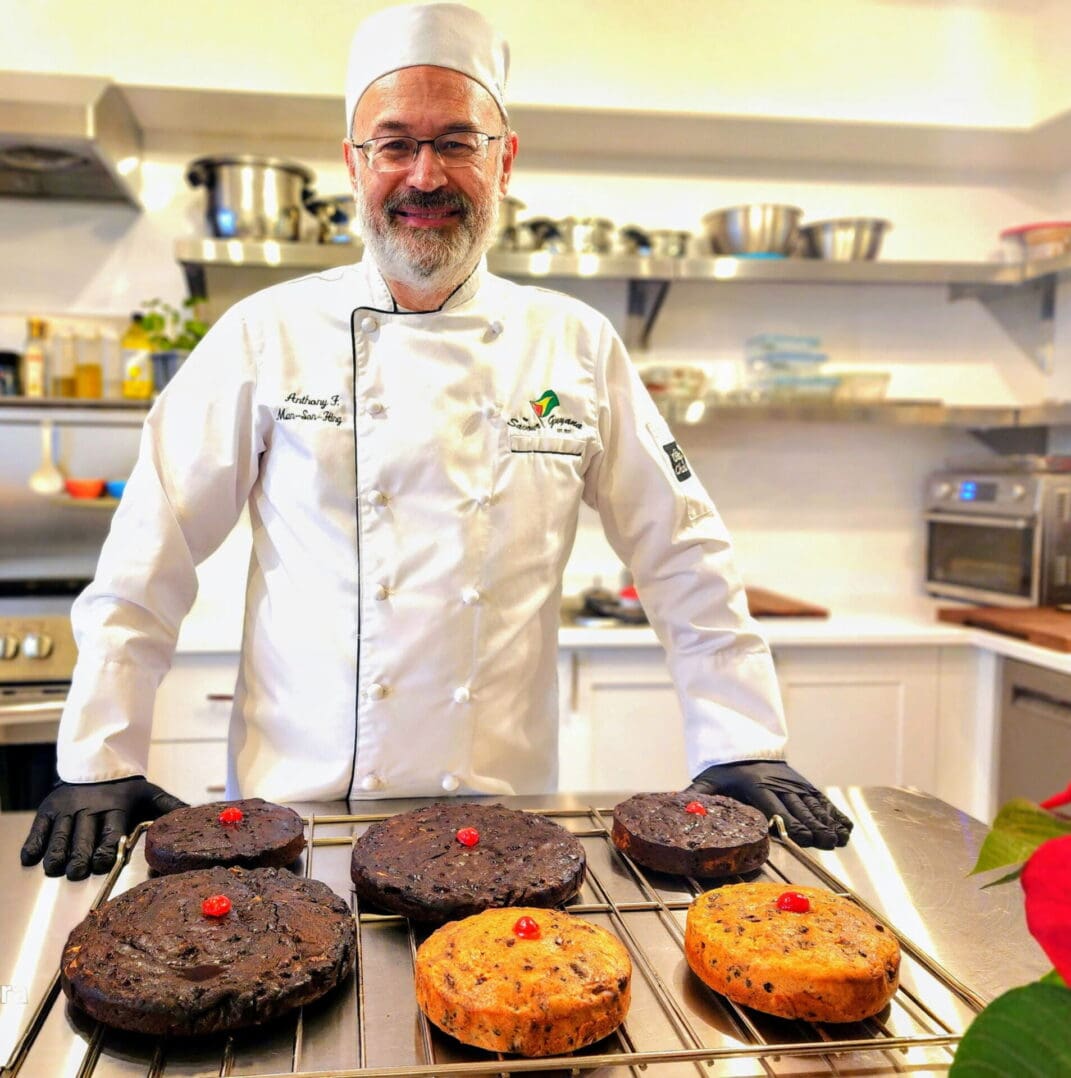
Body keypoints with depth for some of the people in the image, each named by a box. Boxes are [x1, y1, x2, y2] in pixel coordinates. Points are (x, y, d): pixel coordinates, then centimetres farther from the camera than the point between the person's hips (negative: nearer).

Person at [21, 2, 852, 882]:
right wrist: (100, 762, -5)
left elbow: (683, 554, 3)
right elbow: (148, 559, -2)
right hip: (296, 804, 0)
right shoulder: (269, 334, -4)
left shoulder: (576, 346, 0)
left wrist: (745, 748, 0)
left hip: (503, 810, 1)